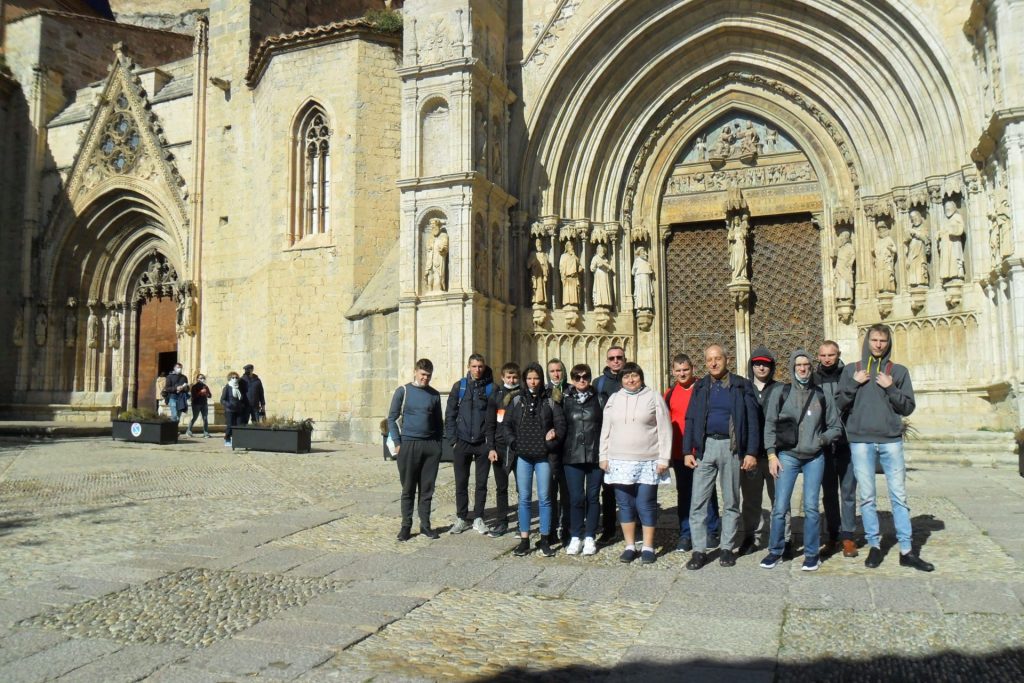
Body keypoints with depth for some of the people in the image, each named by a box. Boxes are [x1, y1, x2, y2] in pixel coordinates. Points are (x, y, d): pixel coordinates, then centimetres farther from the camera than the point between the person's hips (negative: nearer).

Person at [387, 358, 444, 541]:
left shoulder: (434, 394, 9)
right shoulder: (403, 391, 0)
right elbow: (392, 418, -1)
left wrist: (438, 443, 9)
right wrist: (397, 443, -7)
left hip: (431, 445, 3)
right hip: (409, 444, -3)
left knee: (427, 489, 7)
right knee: (408, 489, 3)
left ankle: (425, 525, 15)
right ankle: (406, 526, 10)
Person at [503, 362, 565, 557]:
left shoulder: (550, 401, 4)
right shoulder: (517, 400, 7)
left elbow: (560, 424, 0)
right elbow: (507, 424, 7)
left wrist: (552, 442, -12)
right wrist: (513, 442, -5)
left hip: (543, 456, -1)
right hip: (523, 456, 1)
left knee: (544, 498, 2)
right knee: (524, 498, 5)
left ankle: (544, 540, 11)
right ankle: (524, 540, 12)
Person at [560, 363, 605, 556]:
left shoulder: (598, 400, 5)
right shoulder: (566, 400, 7)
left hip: (595, 455, 0)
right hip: (572, 456, 0)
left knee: (593, 497, 5)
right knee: (576, 497, -1)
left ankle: (590, 537, 15)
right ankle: (575, 536, 12)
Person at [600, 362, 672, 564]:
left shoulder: (653, 398, 0)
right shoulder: (614, 399, 9)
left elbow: (664, 430, -2)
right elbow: (606, 430, 12)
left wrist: (664, 458, -7)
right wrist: (603, 456, 7)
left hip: (647, 462, -3)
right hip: (619, 462, 3)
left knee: (646, 505, 0)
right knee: (625, 505, 8)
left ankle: (648, 547, 12)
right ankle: (630, 546, 18)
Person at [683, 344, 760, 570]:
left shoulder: (741, 386, 2)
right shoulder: (700, 387, 9)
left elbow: (752, 421, -1)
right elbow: (691, 420, 8)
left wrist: (751, 452, -8)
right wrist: (687, 451, 0)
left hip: (731, 447, -2)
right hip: (705, 447, 2)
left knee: (731, 501, 8)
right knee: (698, 501, -1)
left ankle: (727, 548, 19)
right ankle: (699, 550, 5)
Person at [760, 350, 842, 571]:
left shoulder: (821, 395, 6)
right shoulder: (780, 393, 3)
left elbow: (835, 426, 12)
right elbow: (770, 425, 2)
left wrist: (821, 439, -5)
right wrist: (772, 454, -4)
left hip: (814, 458, 1)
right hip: (787, 456, -1)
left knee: (811, 507, 0)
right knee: (780, 508, -2)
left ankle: (812, 554, 13)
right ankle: (775, 551, 12)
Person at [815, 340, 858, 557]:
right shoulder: (813, 380, 5)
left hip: (846, 443, -2)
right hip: (823, 444, 2)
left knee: (848, 491, 3)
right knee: (829, 493, 9)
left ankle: (847, 536, 9)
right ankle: (833, 534, 18)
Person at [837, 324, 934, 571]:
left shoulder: (899, 371, 9)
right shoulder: (851, 370, 9)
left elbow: (908, 407, 5)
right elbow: (839, 404, 6)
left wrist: (890, 389, -9)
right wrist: (854, 384, -6)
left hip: (891, 440, 0)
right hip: (860, 440, 0)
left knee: (899, 495, 1)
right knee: (866, 496, 3)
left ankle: (906, 550, 8)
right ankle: (874, 546, 13)